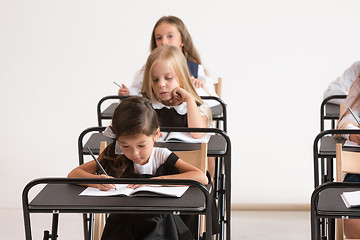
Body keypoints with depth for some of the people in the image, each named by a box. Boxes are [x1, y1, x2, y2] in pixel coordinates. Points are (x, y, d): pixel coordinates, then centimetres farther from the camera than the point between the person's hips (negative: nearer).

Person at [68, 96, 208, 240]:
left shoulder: (162, 157, -2)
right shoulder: (115, 157, 1)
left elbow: (202, 178, -13)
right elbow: (73, 175, -1)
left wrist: (157, 180, -20)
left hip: (159, 227, -1)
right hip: (122, 228, 1)